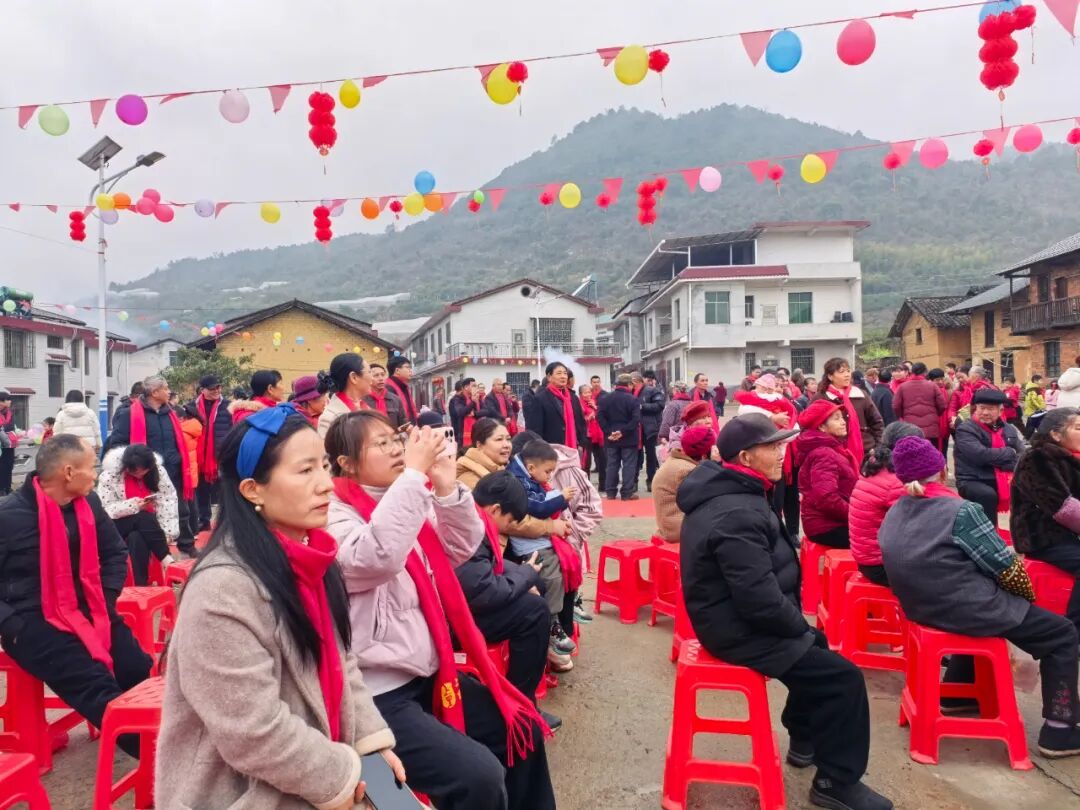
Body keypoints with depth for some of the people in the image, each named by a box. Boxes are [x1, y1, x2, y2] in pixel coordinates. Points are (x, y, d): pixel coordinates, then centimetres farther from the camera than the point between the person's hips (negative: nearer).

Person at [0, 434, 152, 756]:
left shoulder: (87, 503, 3)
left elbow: (115, 553, 16)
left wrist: (105, 600, 3)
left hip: (85, 609, 6)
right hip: (32, 618, -6)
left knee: (140, 672, -13)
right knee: (95, 684, -24)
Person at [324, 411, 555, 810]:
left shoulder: (406, 504, 8)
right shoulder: (335, 517, -15)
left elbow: (462, 547, 6)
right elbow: (375, 557, -36)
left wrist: (446, 485, -9)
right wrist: (414, 473, -32)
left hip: (428, 672, 9)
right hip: (378, 693, -8)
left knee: (522, 730, 10)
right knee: (479, 776, -18)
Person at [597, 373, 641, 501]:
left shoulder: (605, 398, 4)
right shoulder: (633, 399, -8)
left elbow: (599, 416, -3)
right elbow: (636, 419, -17)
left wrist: (608, 431, -5)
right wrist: (623, 431, -15)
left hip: (611, 438, 4)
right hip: (628, 438, -4)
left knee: (612, 465, 10)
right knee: (629, 465, 1)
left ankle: (611, 492, 11)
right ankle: (627, 493, 0)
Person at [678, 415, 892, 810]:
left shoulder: (729, 494, 5)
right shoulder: (737, 515, -29)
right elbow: (760, 599, -31)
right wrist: (802, 628, -12)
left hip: (736, 616, 11)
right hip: (741, 630, -11)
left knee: (816, 648, 27)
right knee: (844, 677, -6)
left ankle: (806, 739, 41)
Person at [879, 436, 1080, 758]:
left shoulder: (893, 514, 0)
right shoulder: (960, 511, -20)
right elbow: (1007, 569, -14)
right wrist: (1028, 596, 8)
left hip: (921, 609, 7)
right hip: (968, 612, -7)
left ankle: (955, 693, 40)